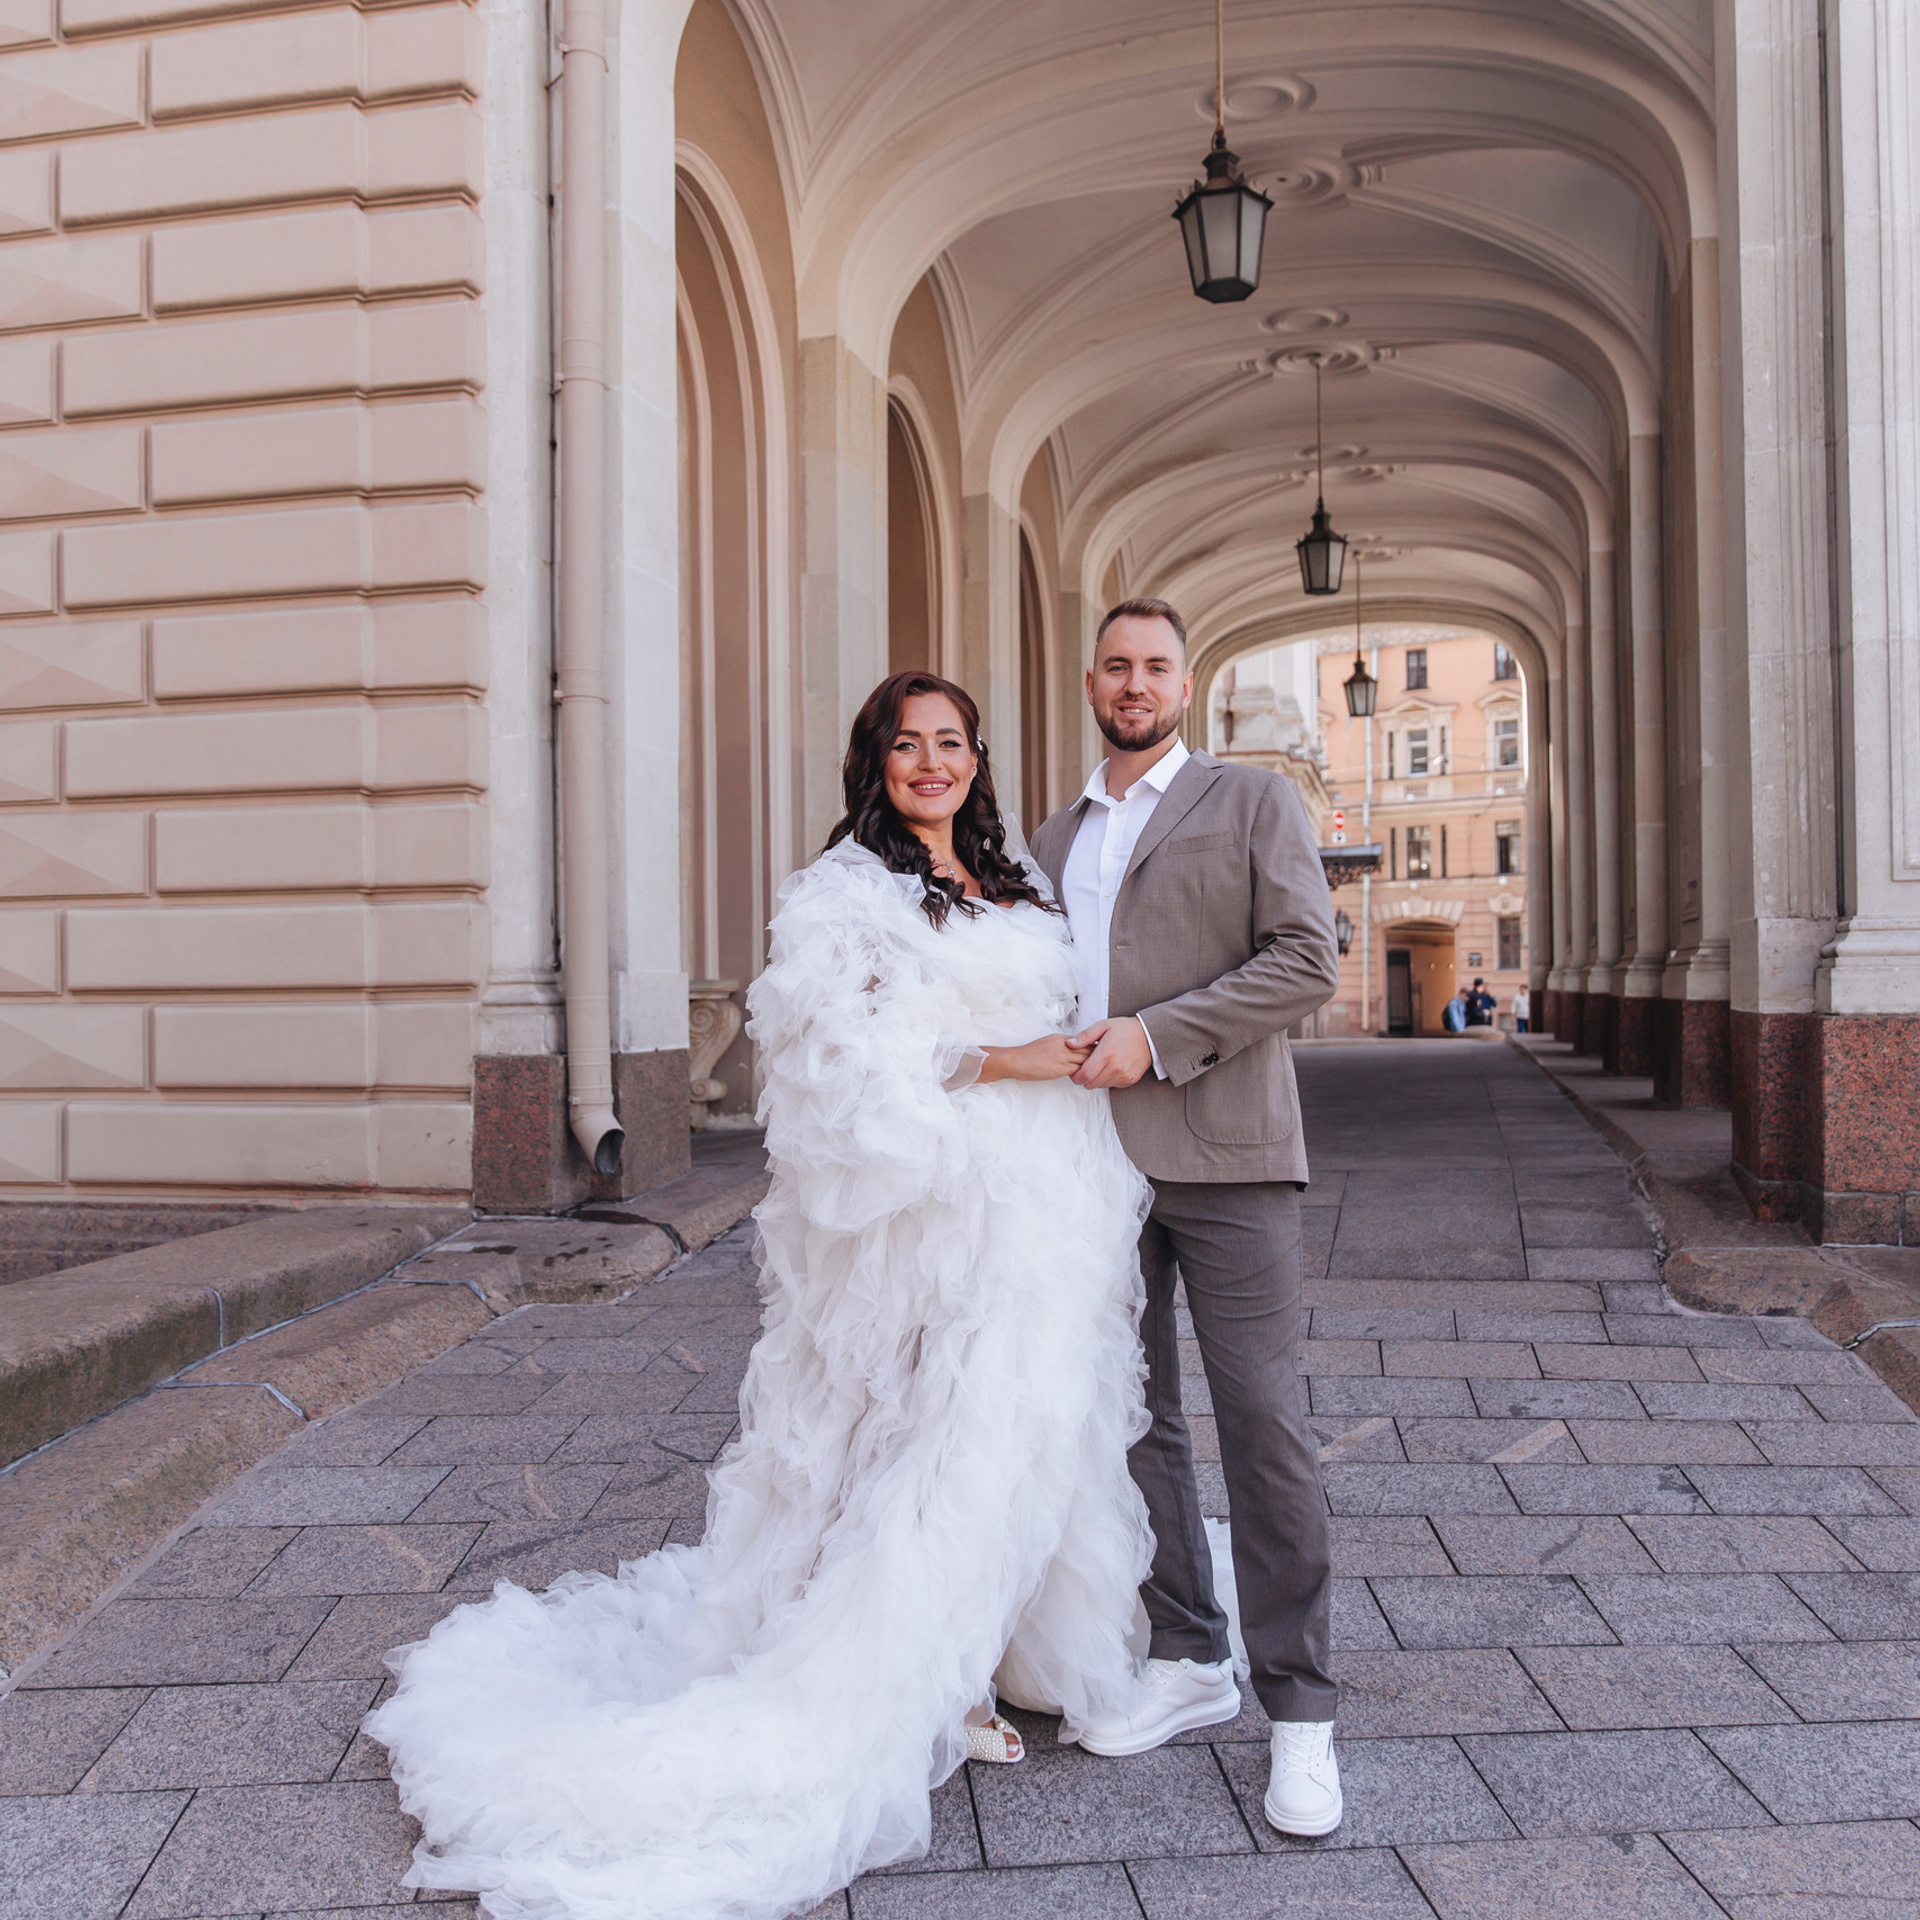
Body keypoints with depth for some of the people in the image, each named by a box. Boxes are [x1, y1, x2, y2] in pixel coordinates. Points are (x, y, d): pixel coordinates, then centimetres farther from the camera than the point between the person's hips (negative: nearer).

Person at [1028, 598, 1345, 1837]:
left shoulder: (1255, 803, 5)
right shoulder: (1054, 839, 19)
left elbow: (1308, 961, -6)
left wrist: (1155, 1036, -14)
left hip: (1222, 1153, -5)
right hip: (1093, 1162, 5)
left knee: (1264, 1422, -5)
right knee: (1132, 1417, 10)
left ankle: (1300, 1710, 7)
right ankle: (1190, 1661, 24)